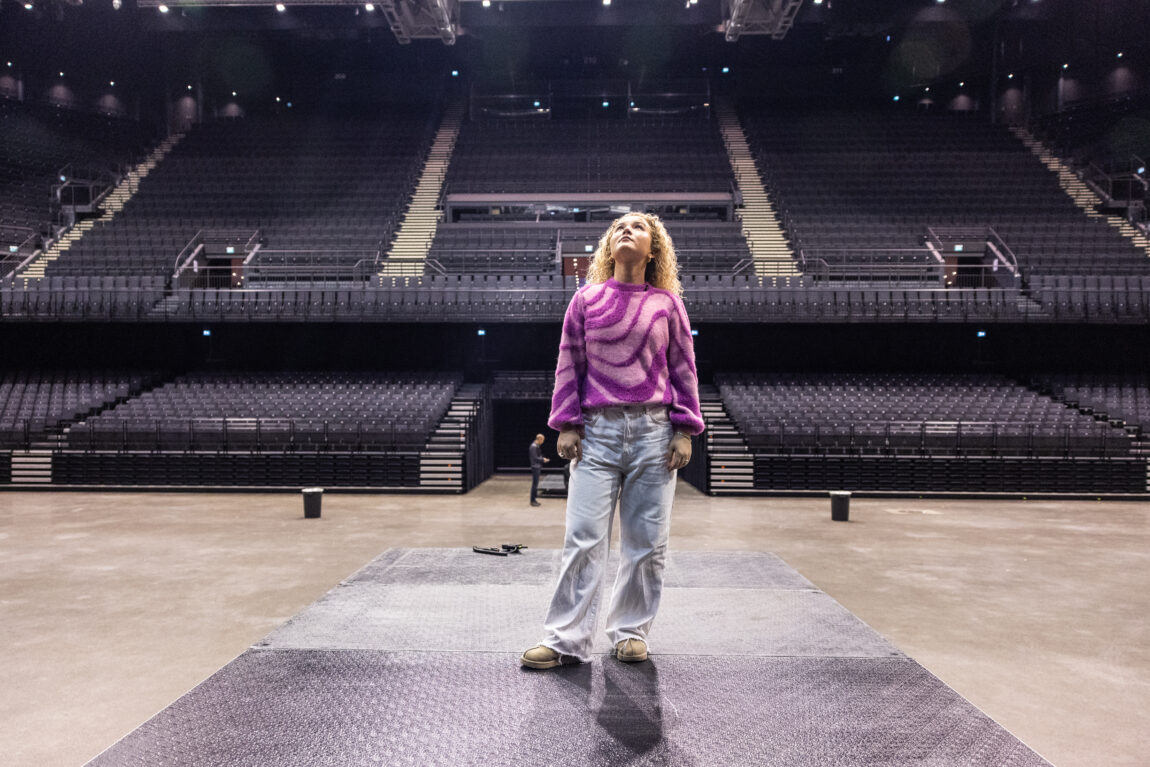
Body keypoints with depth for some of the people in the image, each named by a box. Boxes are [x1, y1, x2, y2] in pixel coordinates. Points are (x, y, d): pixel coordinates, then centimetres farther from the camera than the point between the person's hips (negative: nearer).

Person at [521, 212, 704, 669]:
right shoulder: (586, 300, 9)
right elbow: (569, 365, 9)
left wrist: (684, 430, 3)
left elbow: (683, 369, 10)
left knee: (646, 542, 5)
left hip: (654, 432, 1)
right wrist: (567, 425, 1)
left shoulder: (667, 303, 10)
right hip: (597, 430, -1)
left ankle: (631, 632, 20)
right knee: (584, 538, -5)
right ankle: (566, 639, 2)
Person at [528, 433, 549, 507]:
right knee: (535, 484, -6)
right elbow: (535, 458, -20)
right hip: (535, 467, -10)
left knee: (535, 484, 12)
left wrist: (543, 459, 10)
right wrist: (543, 460, -11)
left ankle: (534, 500, 17)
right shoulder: (533, 446, -16)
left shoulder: (537, 446, 14)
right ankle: (532, 501, -2)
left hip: (537, 467, 10)